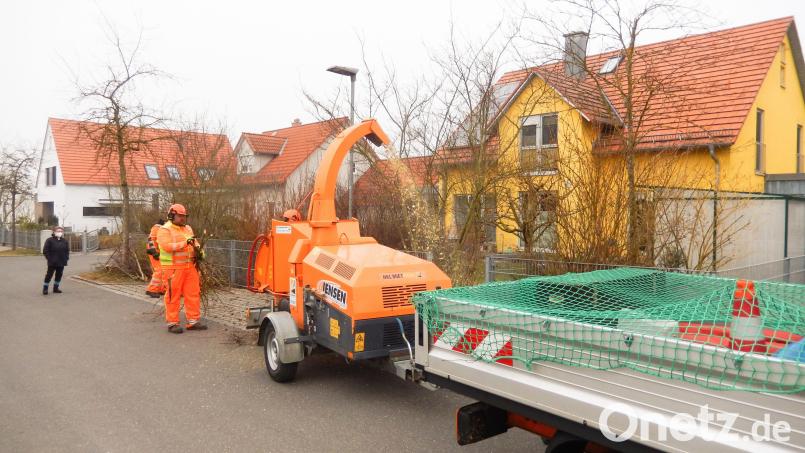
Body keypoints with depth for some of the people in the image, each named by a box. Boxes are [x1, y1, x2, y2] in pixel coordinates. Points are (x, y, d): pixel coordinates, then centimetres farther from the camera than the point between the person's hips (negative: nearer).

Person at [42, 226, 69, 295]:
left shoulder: (65, 241, 9)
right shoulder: (50, 240, -5)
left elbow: (67, 251, 16)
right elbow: (45, 251, -5)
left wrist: (66, 258, 4)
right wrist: (49, 258, -10)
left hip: (61, 263, 5)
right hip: (52, 262, -4)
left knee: (59, 275, 10)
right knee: (49, 275, -1)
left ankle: (56, 288, 21)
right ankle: (45, 288, 8)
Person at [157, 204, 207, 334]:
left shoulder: (188, 228, 16)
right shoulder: (165, 230, -6)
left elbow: (194, 243, 18)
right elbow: (166, 246, -20)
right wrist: (185, 243, -27)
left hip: (190, 266, 7)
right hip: (173, 268, -7)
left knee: (193, 294, 7)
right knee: (173, 295, -1)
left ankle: (193, 321, 15)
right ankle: (172, 323, 8)